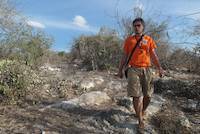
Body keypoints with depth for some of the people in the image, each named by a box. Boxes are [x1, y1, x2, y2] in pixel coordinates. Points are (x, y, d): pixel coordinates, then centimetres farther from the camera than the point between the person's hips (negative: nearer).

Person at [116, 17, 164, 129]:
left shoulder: (149, 39, 11)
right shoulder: (129, 40, 9)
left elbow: (154, 55, 8)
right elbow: (125, 56, 11)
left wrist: (160, 68, -4)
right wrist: (120, 70, 7)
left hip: (146, 69, 2)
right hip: (133, 69, -1)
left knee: (148, 95, 6)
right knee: (136, 95, -6)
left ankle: (143, 111, 34)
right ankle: (140, 120, 7)